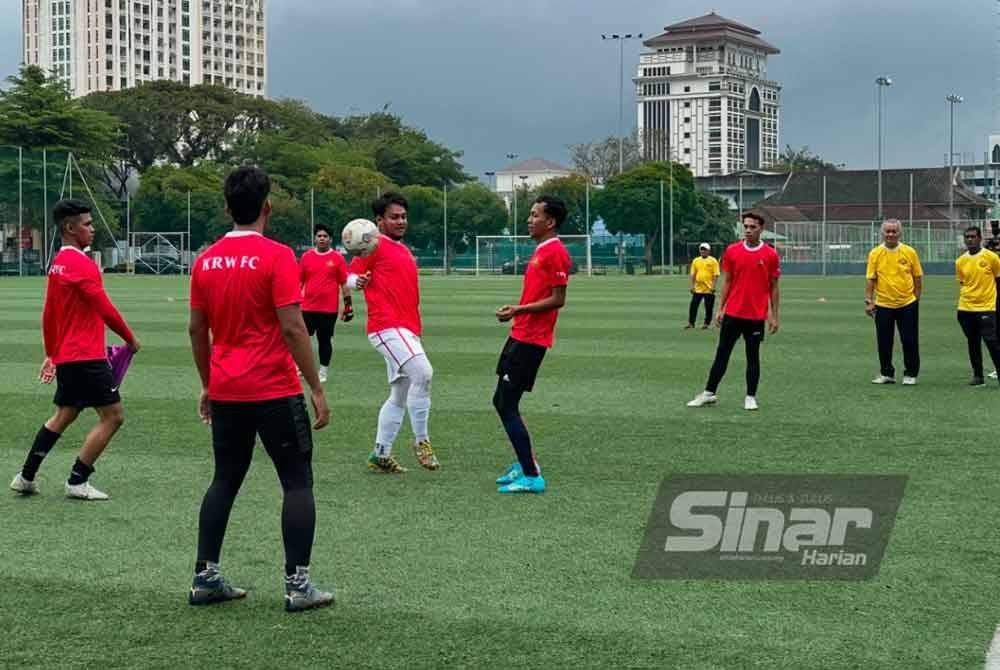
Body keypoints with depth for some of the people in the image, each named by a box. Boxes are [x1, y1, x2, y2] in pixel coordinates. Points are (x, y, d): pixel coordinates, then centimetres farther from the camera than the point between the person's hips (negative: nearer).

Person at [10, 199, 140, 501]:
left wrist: (52, 354, 26)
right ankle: (77, 482, 0)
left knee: (63, 415, 19)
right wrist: (130, 339, -3)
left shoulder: (58, 263, 13)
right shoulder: (81, 264, -16)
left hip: (66, 356, 10)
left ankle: (26, 477, 22)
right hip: (87, 357, -10)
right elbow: (105, 310, -16)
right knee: (113, 416, -3)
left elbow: (48, 314, 19)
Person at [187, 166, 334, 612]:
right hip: (275, 392, -6)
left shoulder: (206, 261, 6)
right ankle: (297, 586, 1)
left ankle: (206, 577, 17)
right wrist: (316, 388, -10)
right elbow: (292, 328, -16)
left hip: (225, 392, 6)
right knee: (297, 483, 4)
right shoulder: (276, 257, -12)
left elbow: (196, 330, 11)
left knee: (225, 481, 16)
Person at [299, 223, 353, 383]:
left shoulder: (337, 258, 0)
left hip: (329, 308, -2)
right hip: (308, 307, 2)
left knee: (325, 340, 5)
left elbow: (344, 283, 2)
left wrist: (348, 305, -1)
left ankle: (324, 371, 16)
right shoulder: (306, 257, 6)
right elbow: (299, 281, 11)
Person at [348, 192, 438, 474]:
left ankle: (380, 455, 20)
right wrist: (358, 281, -30)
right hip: (388, 326, -10)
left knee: (399, 396, 12)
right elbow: (351, 275, -8)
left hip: (407, 329, 10)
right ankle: (422, 441, -14)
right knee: (422, 373, -25)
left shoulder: (404, 251, 21)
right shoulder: (376, 245, -4)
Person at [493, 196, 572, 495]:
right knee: (502, 400, 16)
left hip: (530, 341, -10)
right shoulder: (541, 251, 16)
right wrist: (515, 309, 10)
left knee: (507, 405, -8)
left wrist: (520, 310, -21)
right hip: (521, 335, 10)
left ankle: (531, 476, -3)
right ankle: (526, 464, 24)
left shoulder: (555, 253, -15)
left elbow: (557, 299, -19)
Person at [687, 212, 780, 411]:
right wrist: (720, 308, 3)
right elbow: (726, 281, 8)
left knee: (753, 356, 6)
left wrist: (774, 316, -1)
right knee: (722, 354, 7)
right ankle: (709, 393, 13)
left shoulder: (770, 255, -3)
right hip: (732, 313, 2)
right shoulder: (732, 251, 2)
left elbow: (773, 286, 2)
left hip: (756, 316, -2)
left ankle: (750, 397, 13)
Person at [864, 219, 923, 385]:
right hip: (883, 305, 1)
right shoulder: (875, 253, 0)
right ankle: (886, 374, 19)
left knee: (909, 341, 1)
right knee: (884, 342, 5)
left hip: (907, 304, -1)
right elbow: (871, 279, 0)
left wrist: (916, 299, 1)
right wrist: (868, 301, -6)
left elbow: (918, 277, 4)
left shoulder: (910, 252, -1)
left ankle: (910, 374, 14)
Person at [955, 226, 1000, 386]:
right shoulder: (960, 261, 7)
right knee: (973, 343, 8)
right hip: (966, 309, 4)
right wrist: (963, 301, 10)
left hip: (987, 308, -4)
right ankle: (977, 376, 15)